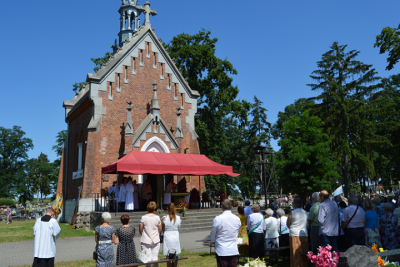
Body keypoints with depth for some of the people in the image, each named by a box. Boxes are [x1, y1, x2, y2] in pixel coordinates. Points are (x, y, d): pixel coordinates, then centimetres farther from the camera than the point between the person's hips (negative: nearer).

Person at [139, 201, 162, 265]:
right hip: (155, 241, 2)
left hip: (145, 241, -1)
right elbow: (160, 230, 2)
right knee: (155, 257, 9)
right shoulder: (157, 217, -5)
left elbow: (140, 230, -3)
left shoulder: (143, 217, -9)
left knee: (147, 257, 2)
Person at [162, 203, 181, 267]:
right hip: (176, 238, 3)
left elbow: (163, 230, -4)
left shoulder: (164, 218, -12)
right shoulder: (178, 218, -6)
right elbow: (178, 228, 4)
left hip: (167, 238, -3)